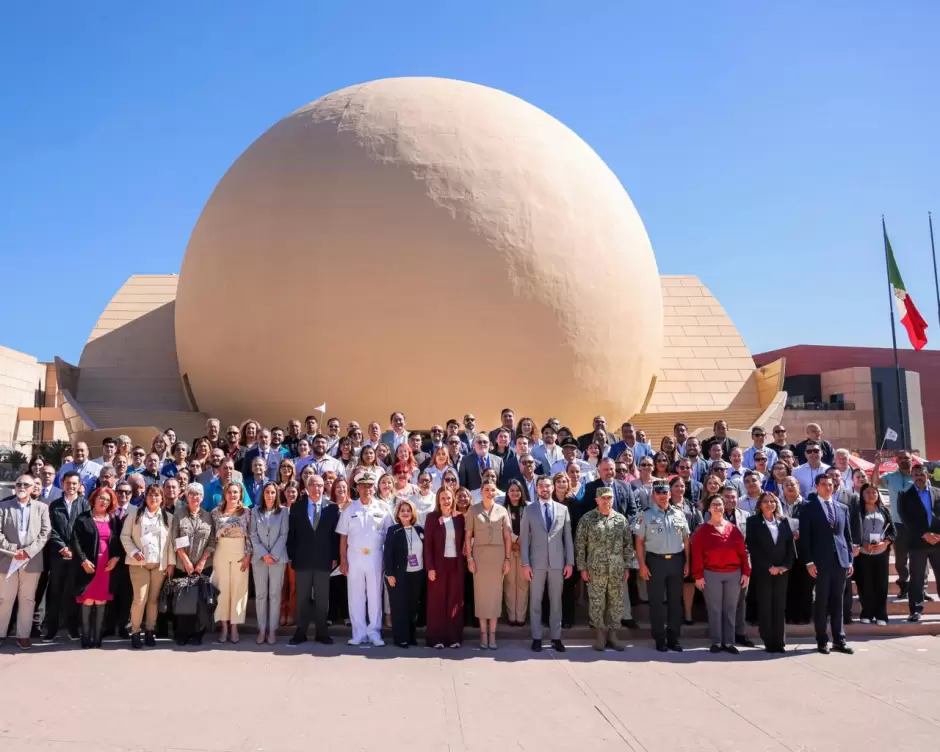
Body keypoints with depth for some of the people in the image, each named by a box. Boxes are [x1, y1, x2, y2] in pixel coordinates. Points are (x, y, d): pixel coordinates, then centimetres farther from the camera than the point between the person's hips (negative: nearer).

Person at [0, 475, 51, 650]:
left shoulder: (42, 507, 7)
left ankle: (23, 635, 13)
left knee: (27, 599, 5)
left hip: (32, 560, 0)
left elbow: (46, 532, -1)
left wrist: (28, 551, -11)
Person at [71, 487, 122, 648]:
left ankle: (97, 636, 8)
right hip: (88, 564, -3)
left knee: (101, 601, 3)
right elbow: (75, 541, -4)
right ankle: (86, 637, 3)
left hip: (107, 565, 3)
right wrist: (83, 560, -13)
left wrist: (115, 557, -4)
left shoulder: (113, 520, 14)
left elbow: (118, 541, 12)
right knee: (88, 601, -4)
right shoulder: (83, 518, 3)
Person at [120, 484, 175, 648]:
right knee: (140, 598, -7)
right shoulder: (135, 513, 6)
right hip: (139, 563, -2)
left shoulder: (168, 517, 8)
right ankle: (135, 633, 5)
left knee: (153, 598, 6)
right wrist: (134, 552, -11)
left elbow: (171, 541, 7)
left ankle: (149, 632, 16)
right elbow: (125, 536, 3)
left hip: (160, 563, 2)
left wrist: (171, 562, 1)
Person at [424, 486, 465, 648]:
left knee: (455, 601, 5)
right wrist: (430, 567, -11)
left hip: (456, 564, 3)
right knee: (437, 601, 3)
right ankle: (436, 638, 9)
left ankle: (454, 637, 13)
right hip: (438, 564, -2)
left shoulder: (459, 518, 6)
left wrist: (463, 562, -4)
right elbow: (427, 544, -5)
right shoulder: (432, 517, -2)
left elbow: (462, 542, 9)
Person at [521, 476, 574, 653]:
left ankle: (556, 637, 16)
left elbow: (568, 537, 6)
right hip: (537, 562, -1)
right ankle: (536, 638, 13)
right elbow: (524, 538, 0)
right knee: (535, 601, 4)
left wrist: (570, 562, 0)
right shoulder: (529, 509, 3)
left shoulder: (563, 509, 7)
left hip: (557, 561, 1)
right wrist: (525, 563, -6)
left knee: (556, 601, 7)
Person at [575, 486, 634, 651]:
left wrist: (627, 567, 6)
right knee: (596, 603, 3)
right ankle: (600, 634, 16)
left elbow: (628, 544, 10)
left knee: (616, 602, 8)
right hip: (595, 569, -2)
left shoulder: (621, 519, 6)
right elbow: (580, 544, -1)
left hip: (617, 570, 3)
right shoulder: (587, 519, -2)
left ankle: (612, 633, 21)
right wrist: (582, 567, -4)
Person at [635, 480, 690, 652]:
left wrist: (687, 562, 5)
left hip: (676, 561, 3)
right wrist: (642, 565, -10)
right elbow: (639, 541, -4)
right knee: (656, 601, 4)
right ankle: (660, 639, 14)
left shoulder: (679, 514, 7)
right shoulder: (646, 515, -3)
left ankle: (673, 637, 21)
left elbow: (686, 539, 11)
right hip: (655, 561, -3)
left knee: (675, 600, 10)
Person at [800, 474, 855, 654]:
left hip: (841, 560, 4)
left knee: (837, 601, 8)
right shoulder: (809, 508, -1)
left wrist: (850, 560, 8)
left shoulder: (843, 508, 13)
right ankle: (822, 641, 10)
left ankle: (839, 640, 15)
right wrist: (809, 561, -11)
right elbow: (804, 537, -4)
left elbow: (847, 535, 14)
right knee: (822, 602, 3)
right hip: (821, 562, -4)